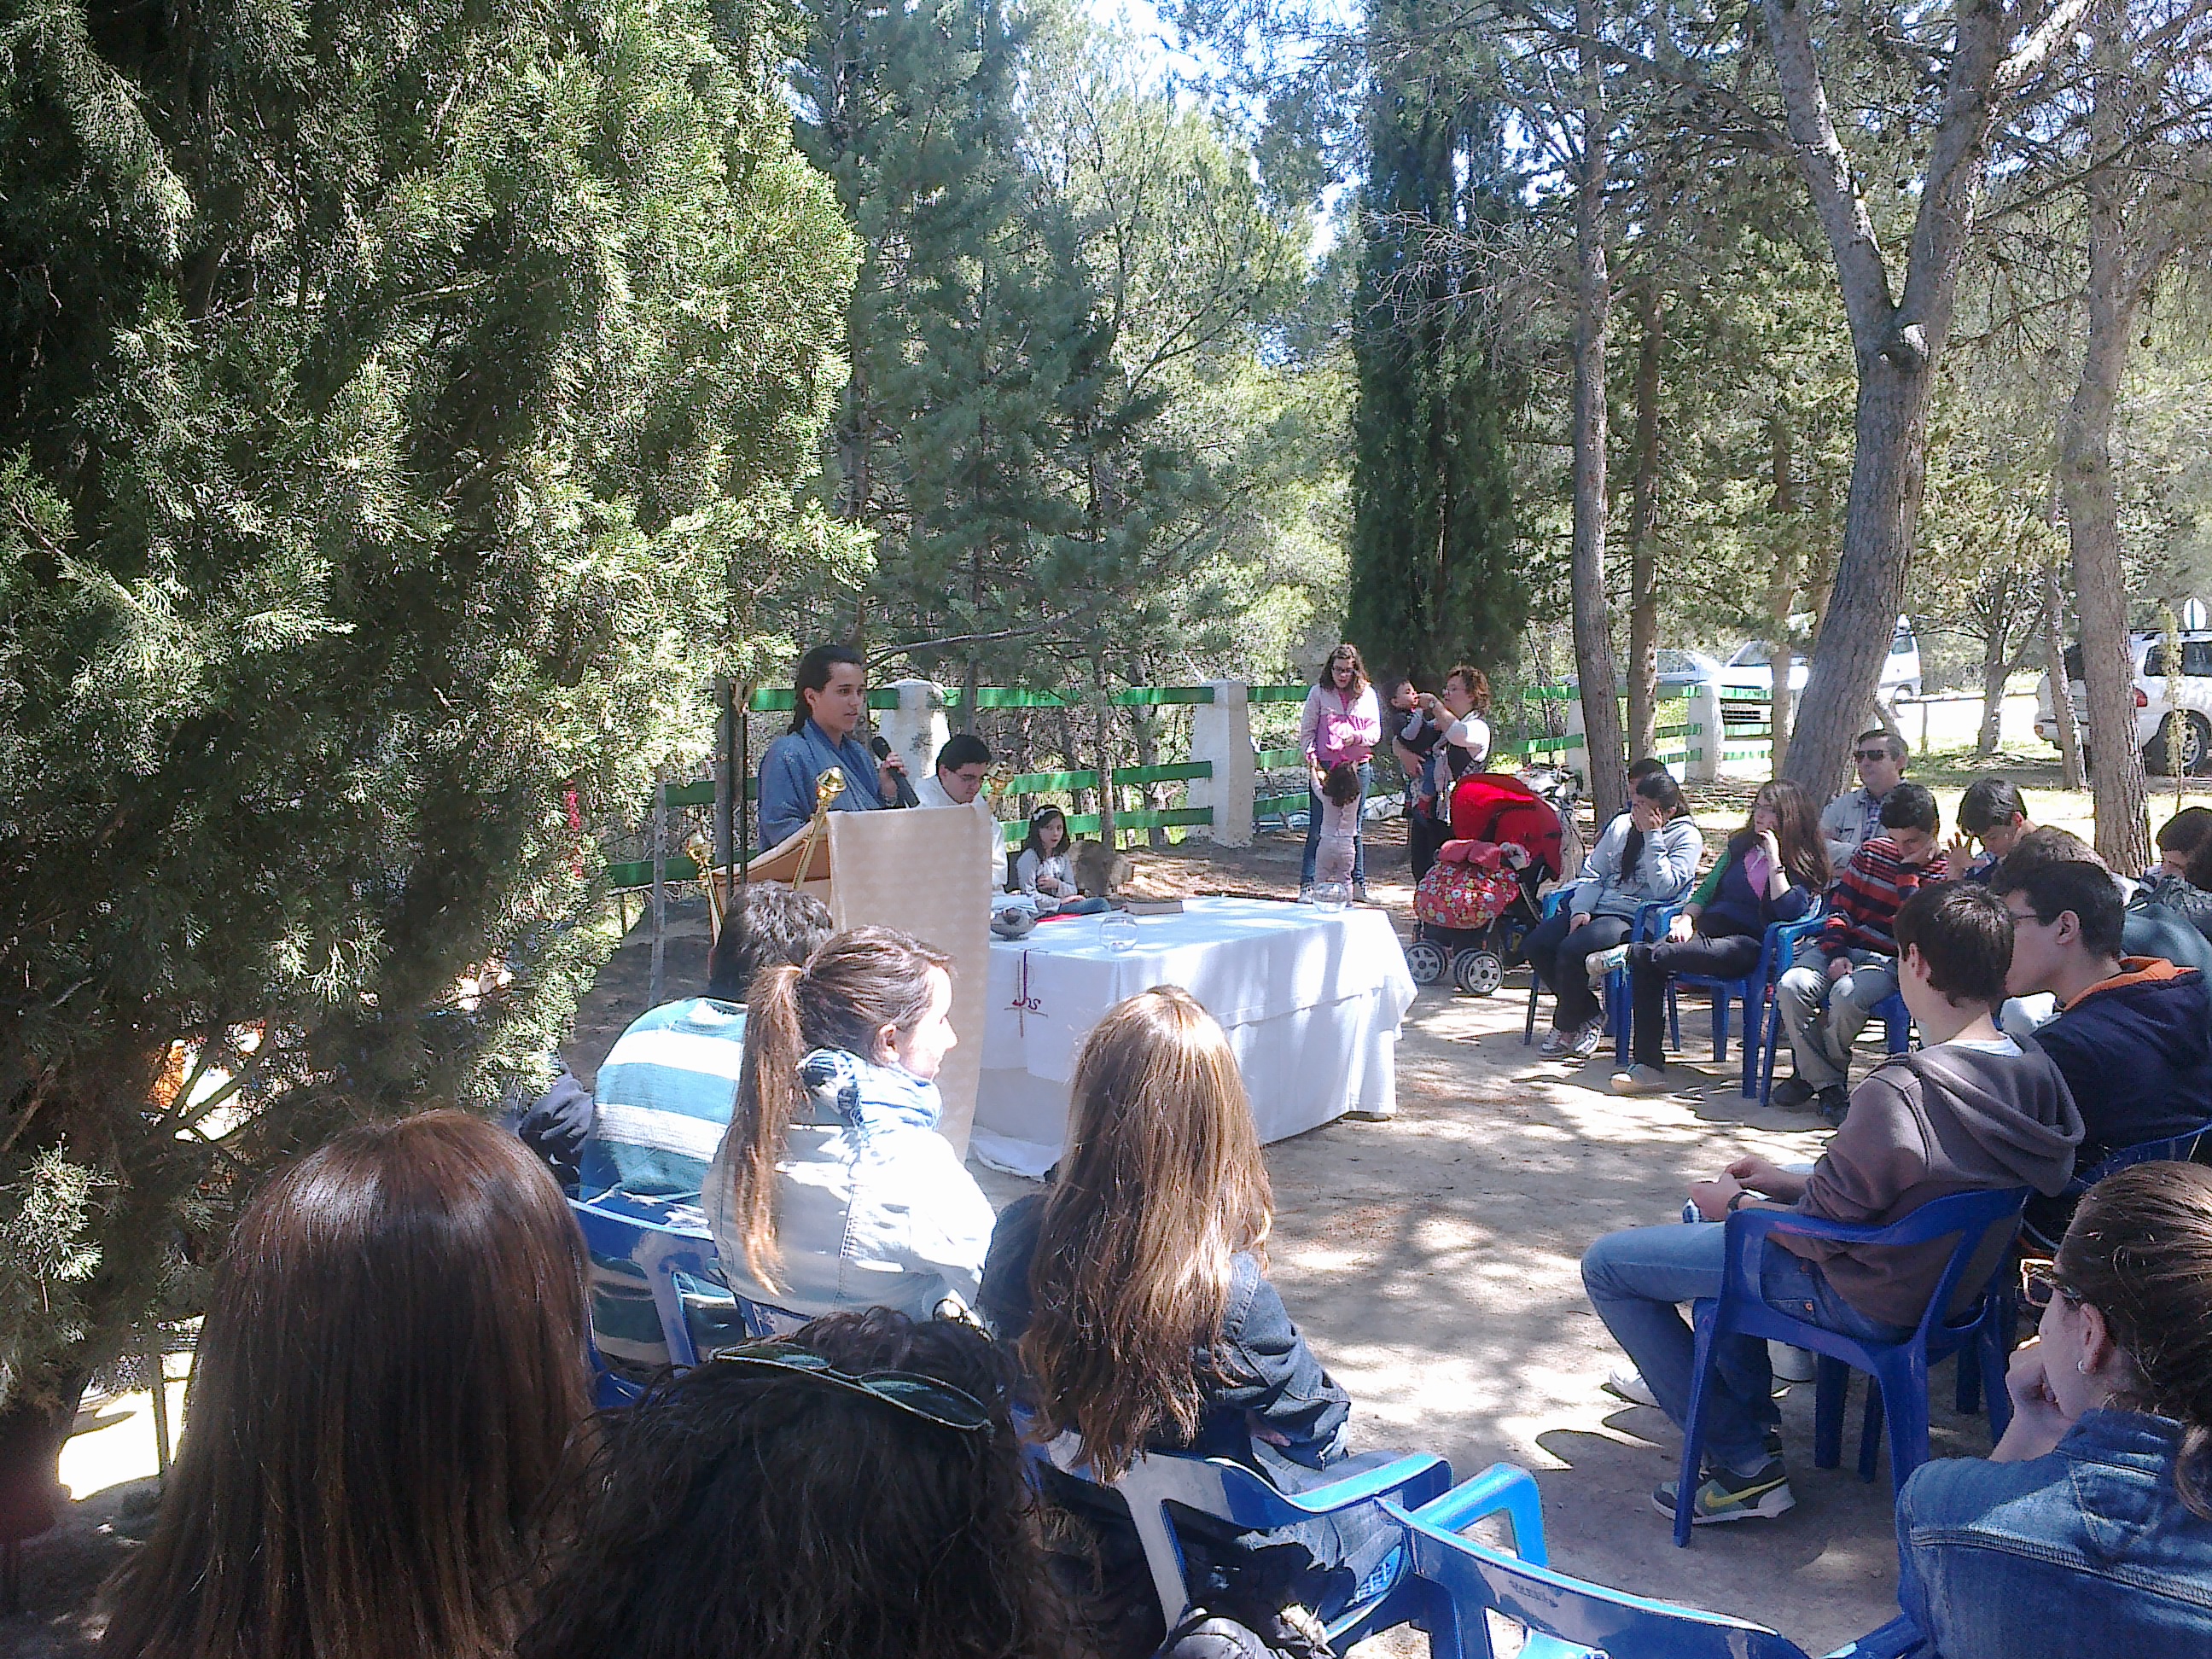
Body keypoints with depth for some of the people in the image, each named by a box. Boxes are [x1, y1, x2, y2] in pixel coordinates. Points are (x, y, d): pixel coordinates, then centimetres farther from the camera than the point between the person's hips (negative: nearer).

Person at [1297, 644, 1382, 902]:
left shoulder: (1367, 694, 7)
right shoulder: (1319, 693, 2)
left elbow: (1375, 732, 7)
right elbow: (1306, 732, 2)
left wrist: (1356, 737, -14)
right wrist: (1312, 762, -10)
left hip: (1357, 767, 2)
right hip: (1324, 767, -2)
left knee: (1353, 827, 9)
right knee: (1318, 829, -3)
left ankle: (1358, 883, 18)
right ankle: (1308, 885, 0)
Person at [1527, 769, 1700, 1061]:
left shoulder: (1686, 837, -1)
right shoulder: (1621, 825, 17)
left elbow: (1664, 888, -14)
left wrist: (1652, 836, -14)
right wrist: (1581, 909, -1)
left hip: (1633, 919, -7)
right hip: (1596, 908, 7)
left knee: (1572, 950, -30)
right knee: (1536, 944, -15)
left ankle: (1567, 1029, -7)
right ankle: (1590, 1015, 2)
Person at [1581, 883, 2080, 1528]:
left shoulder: (1902, 1089, -33)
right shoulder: (2032, 1070, -7)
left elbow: (1820, 1232, -21)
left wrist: (1736, 1203, -3)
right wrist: (1792, 1181, 8)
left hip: (1865, 1300, -9)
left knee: (1606, 1265, -3)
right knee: (1712, 1211, 29)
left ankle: (1744, 1462, 1)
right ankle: (1750, 1404, 34)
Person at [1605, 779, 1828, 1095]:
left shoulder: (1805, 864, 4)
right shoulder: (1741, 846, 21)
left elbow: (1788, 911, -13)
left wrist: (1774, 859, -13)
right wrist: (1687, 918, 4)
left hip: (1750, 944, -5)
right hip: (1709, 929, 5)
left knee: (1723, 951, -41)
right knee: (1648, 964, -24)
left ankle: (1629, 952, -23)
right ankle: (1649, 1066, -27)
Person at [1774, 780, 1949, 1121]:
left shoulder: (1946, 872, 0)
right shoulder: (1873, 852, 12)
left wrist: (1908, 871, -13)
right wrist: (1837, 953, -3)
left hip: (1892, 961, -4)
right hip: (1844, 946, 4)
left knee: (1847, 994, -36)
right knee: (1792, 985, -27)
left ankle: (1812, 1074, -9)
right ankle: (1828, 1085, -17)